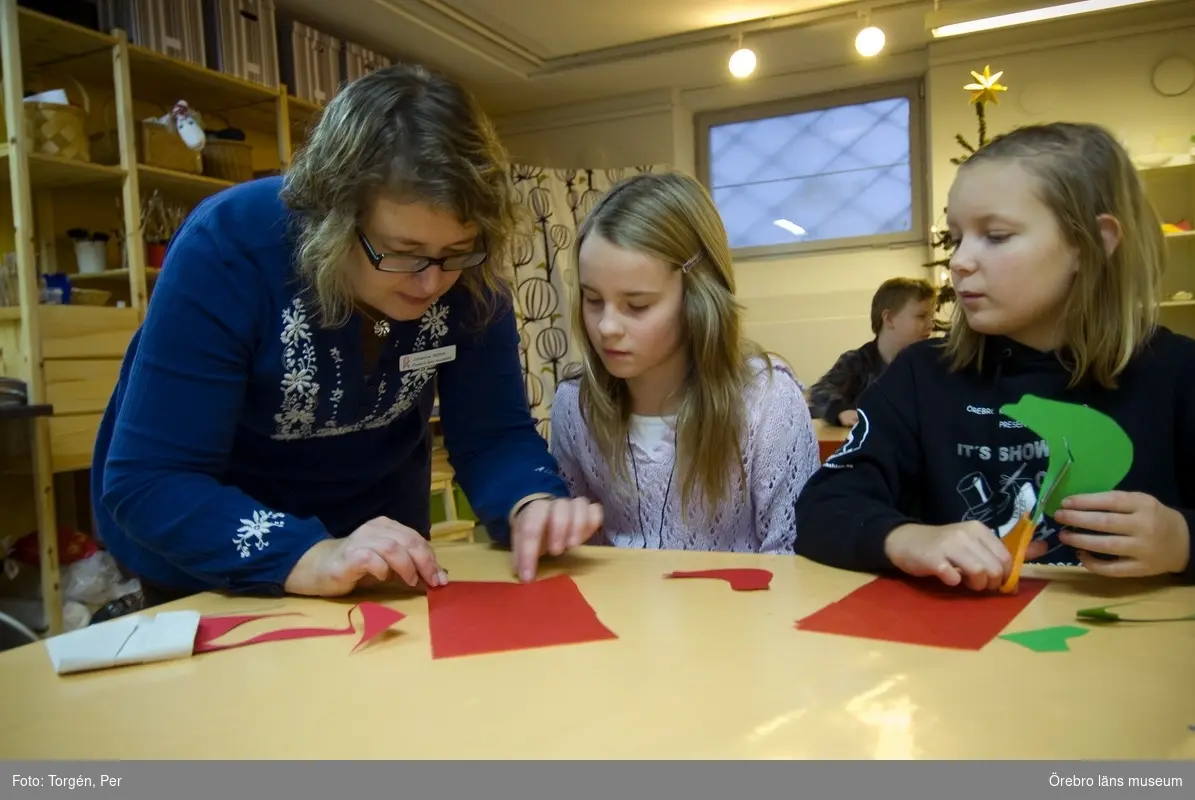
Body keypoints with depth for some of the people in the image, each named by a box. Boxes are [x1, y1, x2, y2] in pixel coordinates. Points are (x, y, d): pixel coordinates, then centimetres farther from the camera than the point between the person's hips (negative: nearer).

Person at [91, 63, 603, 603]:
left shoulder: (472, 277, -20)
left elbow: (491, 433, -15)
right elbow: (148, 482, -31)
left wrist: (531, 504, -35)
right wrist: (308, 559, -44)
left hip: (374, 520, 3)